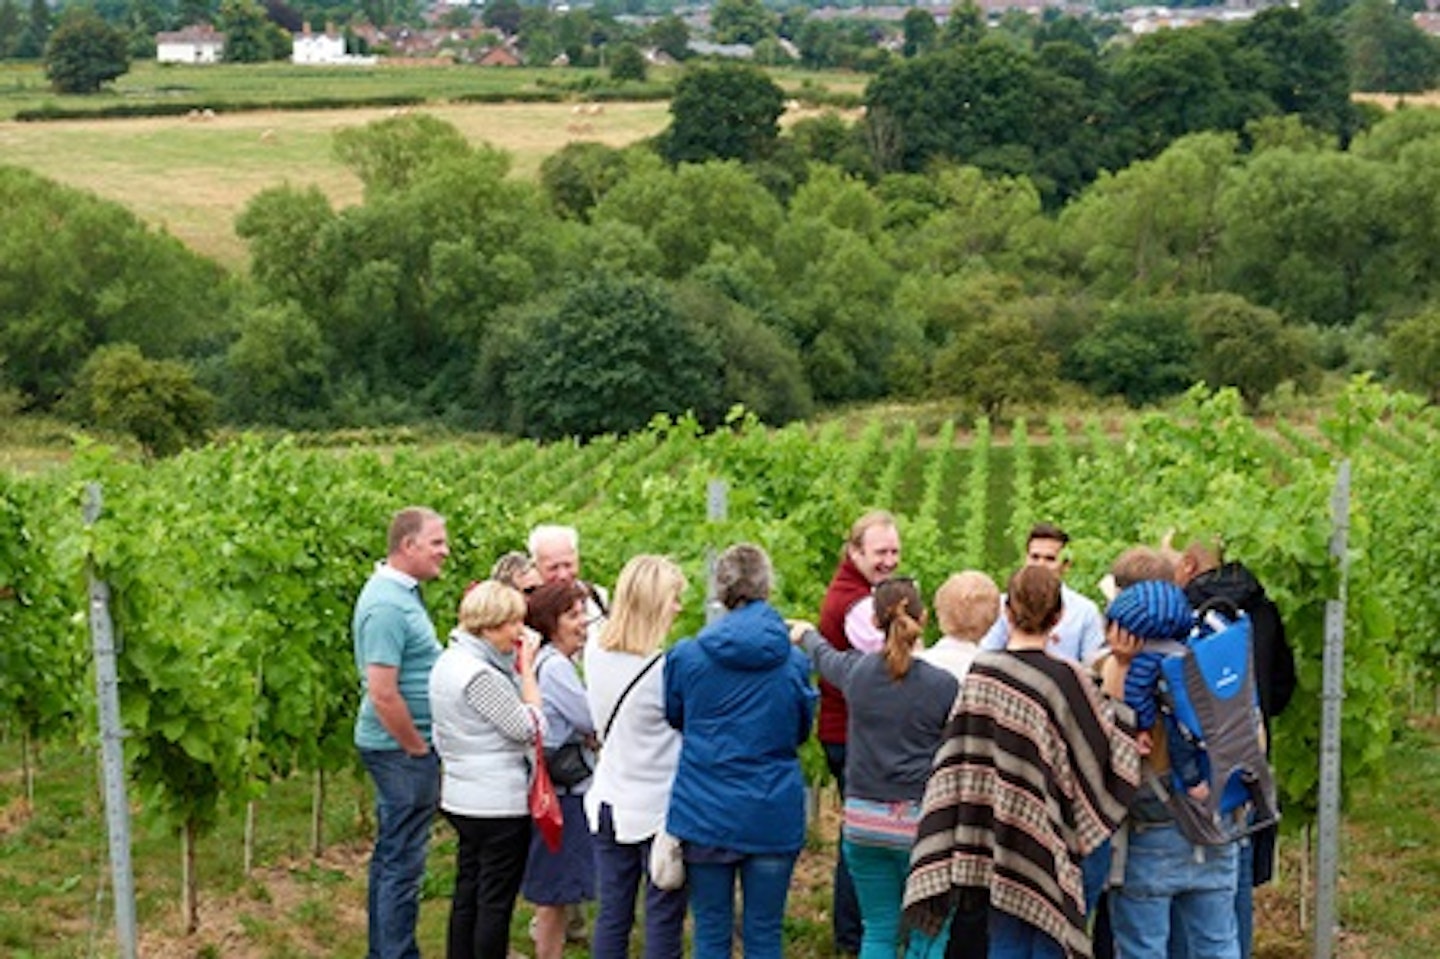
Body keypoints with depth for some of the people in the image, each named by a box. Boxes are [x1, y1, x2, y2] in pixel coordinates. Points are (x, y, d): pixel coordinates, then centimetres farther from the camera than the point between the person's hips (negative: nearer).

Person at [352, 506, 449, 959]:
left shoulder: (401, 591, 11)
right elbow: (383, 694, -25)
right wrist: (419, 749, -15)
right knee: (403, 862, -3)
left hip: (403, 748, 10)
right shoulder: (388, 605, -21)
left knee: (391, 855, 18)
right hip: (402, 749, -10)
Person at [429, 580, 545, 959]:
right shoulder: (481, 674, -23)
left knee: (467, 893, 16)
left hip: (462, 799, 10)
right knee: (496, 902, 1)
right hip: (499, 803, -10)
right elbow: (529, 728, -17)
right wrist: (527, 667, -12)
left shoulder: (449, 662, 9)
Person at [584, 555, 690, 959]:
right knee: (663, 920, 5)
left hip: (609, 804, 6)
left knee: (612, 915, 11)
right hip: (659, 809, -6)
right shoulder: (665, 670, -21)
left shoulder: (595, 656, -1)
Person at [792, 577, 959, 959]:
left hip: (864, 819, 3)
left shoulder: (857, 670, 0)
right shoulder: (943, 685, -10)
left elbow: (825, 657, 24)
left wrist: (806, 634, 45)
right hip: (921, 823, -3)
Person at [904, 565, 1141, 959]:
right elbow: (1109, 751, -7)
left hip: (998, 838, 4)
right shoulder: (1066, 679, -14)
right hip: (1048, 845, -4)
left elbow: (958, 761, 2)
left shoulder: (980, 674, -2)